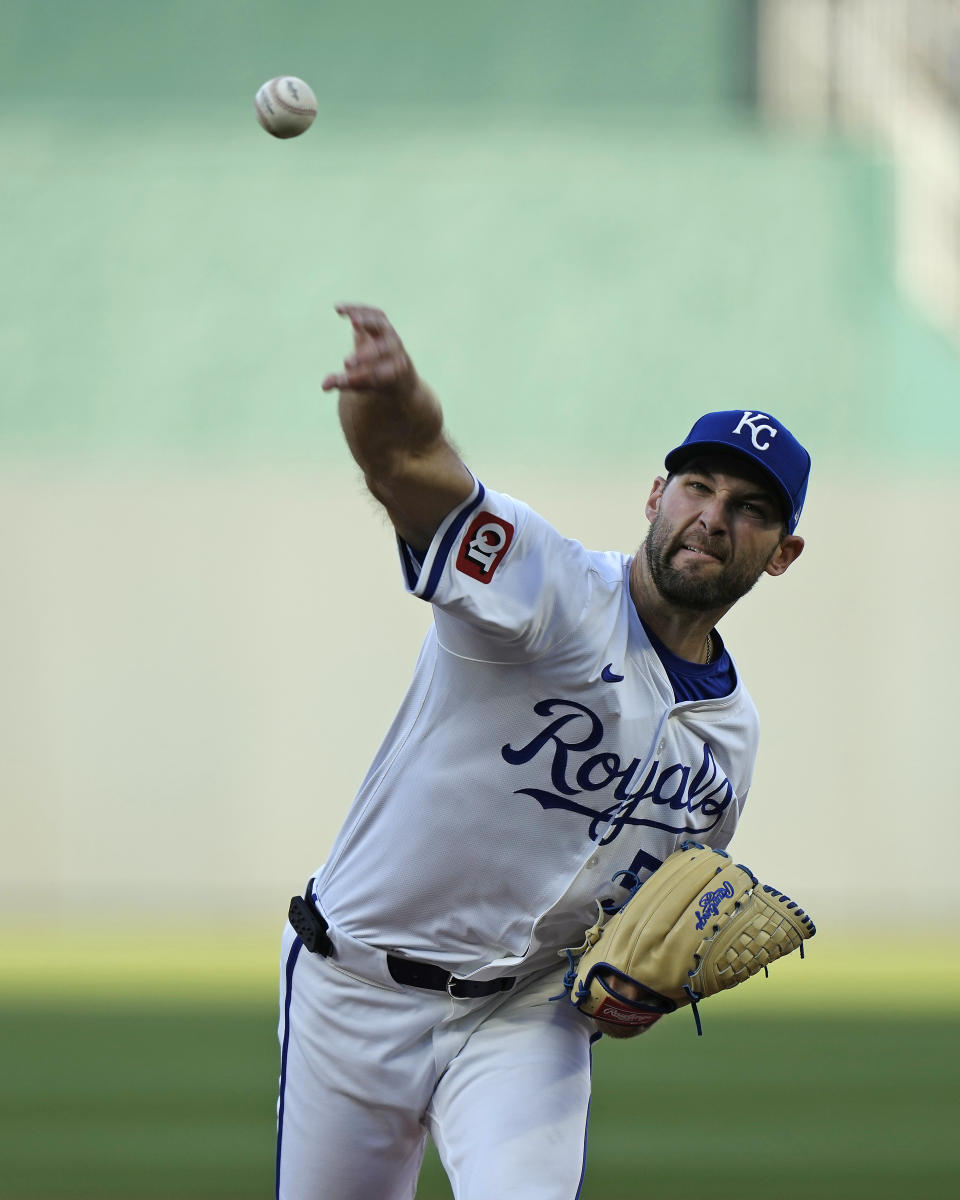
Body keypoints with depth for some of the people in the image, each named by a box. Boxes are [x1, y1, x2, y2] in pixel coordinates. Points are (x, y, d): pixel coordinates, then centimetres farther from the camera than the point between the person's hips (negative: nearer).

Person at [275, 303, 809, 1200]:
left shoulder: (730, 732, 5)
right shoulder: (548, 586, -15)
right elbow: (406, 467, -35)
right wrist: (393, 407, -60)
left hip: (529, 1016, 4)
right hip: (359, 991, -3)